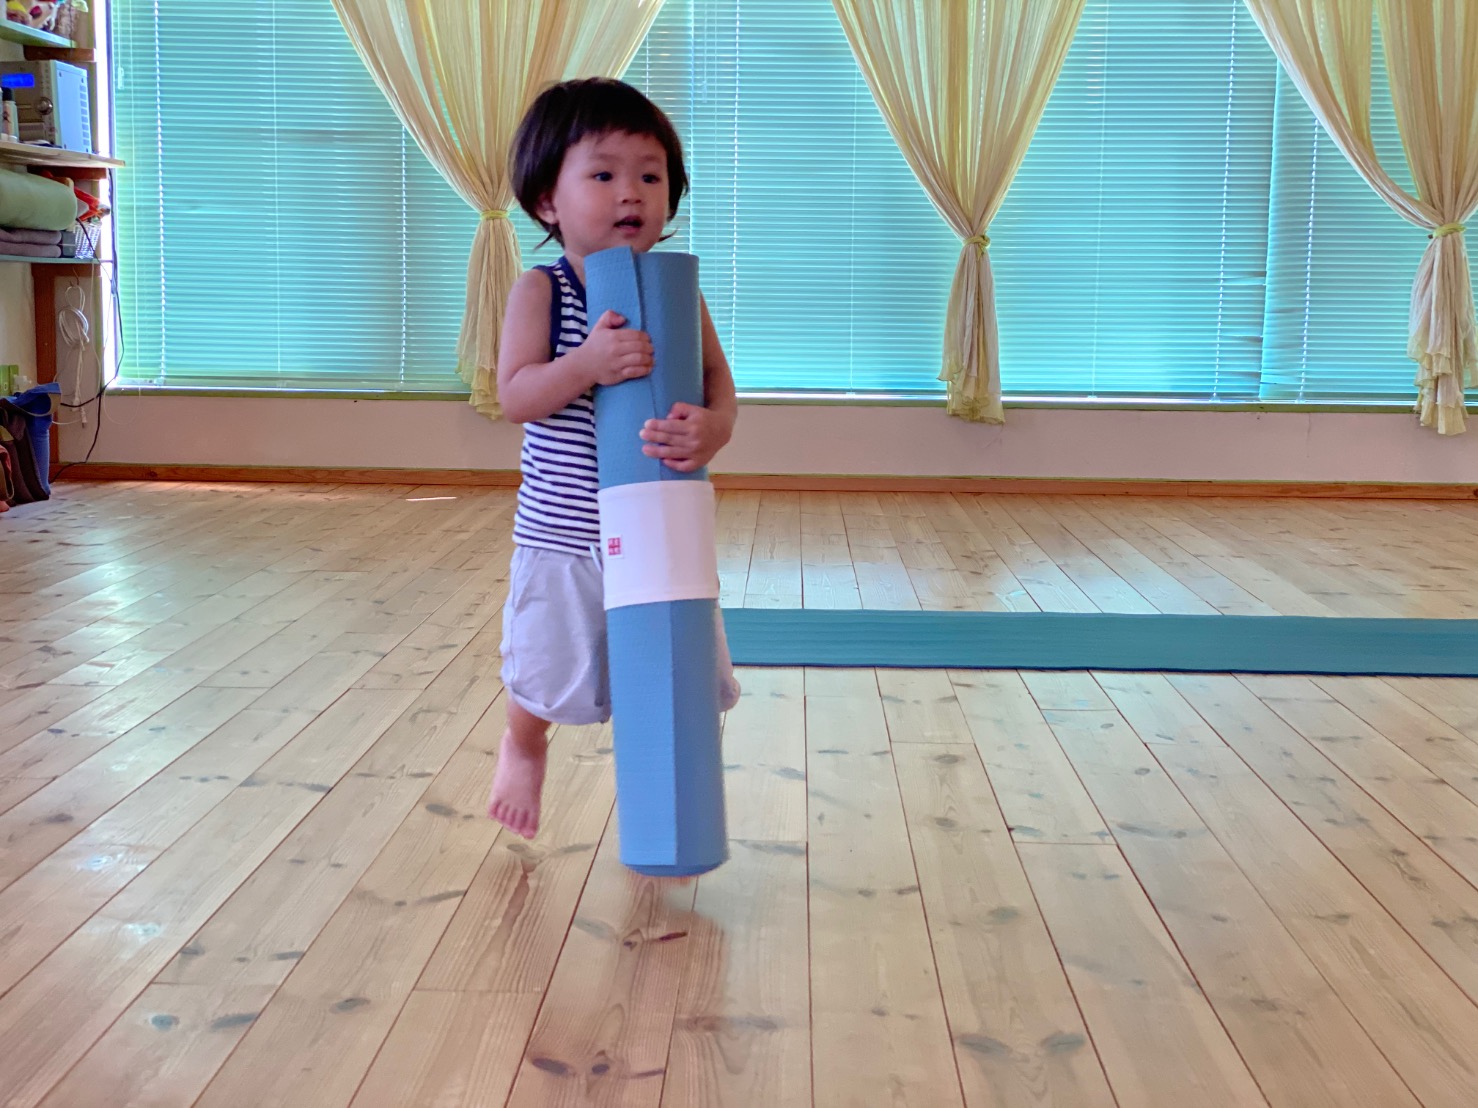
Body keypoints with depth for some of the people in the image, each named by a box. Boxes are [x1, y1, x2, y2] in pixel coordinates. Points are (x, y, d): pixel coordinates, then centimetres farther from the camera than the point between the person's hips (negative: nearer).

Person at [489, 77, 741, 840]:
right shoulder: (540, 291, -8)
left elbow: (717, 381, -6)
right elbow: (514, 396, -15)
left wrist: (711, 427, -30)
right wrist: (587, 363, -32)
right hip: (563, 533, -2)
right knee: (547, 674, 11)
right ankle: (524, 748, 44)